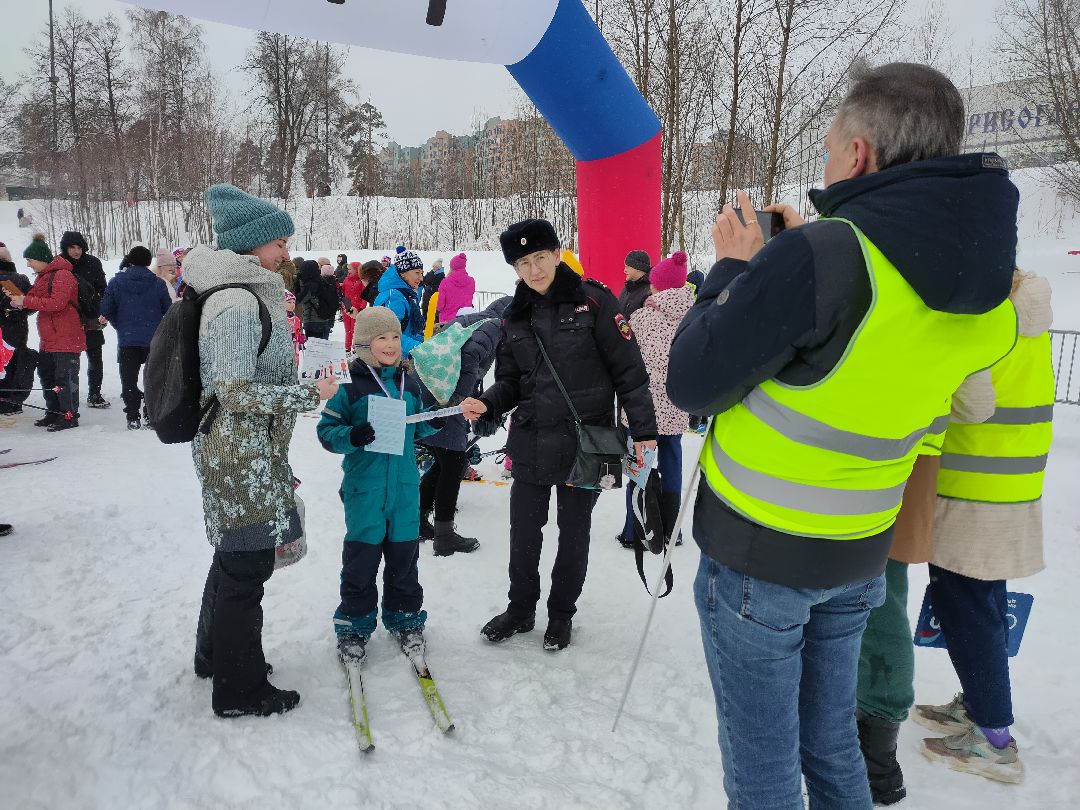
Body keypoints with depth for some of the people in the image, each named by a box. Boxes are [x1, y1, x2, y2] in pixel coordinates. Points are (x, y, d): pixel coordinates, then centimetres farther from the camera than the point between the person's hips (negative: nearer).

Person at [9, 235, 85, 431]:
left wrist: (26, 301, -20)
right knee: (46, 375, 15)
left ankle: (70, 416, 1)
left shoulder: (62, 275, -14)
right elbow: (36, 299, 24)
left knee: (65, 377, -6)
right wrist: (18, 300, 5)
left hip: (66, 337, -10)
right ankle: (54, 413, 25)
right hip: (48, 338, 10)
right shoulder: (42, 276, 18)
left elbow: (56, 303, -24)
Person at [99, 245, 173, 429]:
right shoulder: (158, 283, -4)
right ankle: (151, 416, 11)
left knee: (129, 380, 9)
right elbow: (168, 312, 1)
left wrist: (121, 327, 16)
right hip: (154, 340, 0)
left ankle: (133, 418, 8)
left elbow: (106, 310, 0)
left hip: (127, 340, 0)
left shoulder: (116, 282, -1)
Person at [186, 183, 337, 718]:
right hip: (240, 455, -11)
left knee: (235, 555, 23)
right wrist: (311, 393, -19)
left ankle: (215, 654, 42)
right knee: (248, 564, 1)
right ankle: (239, 689, 16)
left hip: (238, 450, 11)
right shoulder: (238, 303, -20)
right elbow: (237, 392, -25)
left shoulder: (245, 295, 12)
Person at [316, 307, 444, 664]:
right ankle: (354, 623, 22)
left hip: (404, 487, 4)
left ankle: (405, 616, 30)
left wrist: (434, 423, -1)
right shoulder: (350, 386, -7)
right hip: (364, 487, -4)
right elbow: (327, 430, -7)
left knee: (404, 554, 13)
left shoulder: (409, 384, 8)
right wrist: (353, 437, -25)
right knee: (362, 556, 5)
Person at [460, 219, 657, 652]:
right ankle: (521, 608, 34)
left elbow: (629, 368, -9)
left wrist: (642, 428, -11)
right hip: (531, 441, 4)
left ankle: (562, 613, 32)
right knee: (524, 531, 12)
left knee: (574, 531, 13)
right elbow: (510, 380, 11)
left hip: (585, 441, -4)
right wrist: (487, 404, -10)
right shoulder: (515, 316, 7)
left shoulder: (593, 300, -8)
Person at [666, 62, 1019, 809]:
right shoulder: (989, 292, -1)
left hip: (758, 555, -6)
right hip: (858, 557, 7)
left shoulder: (820, 257, -25)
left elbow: (691, 384, -17)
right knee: (831, 746, 24)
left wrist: (736, 268, -4)